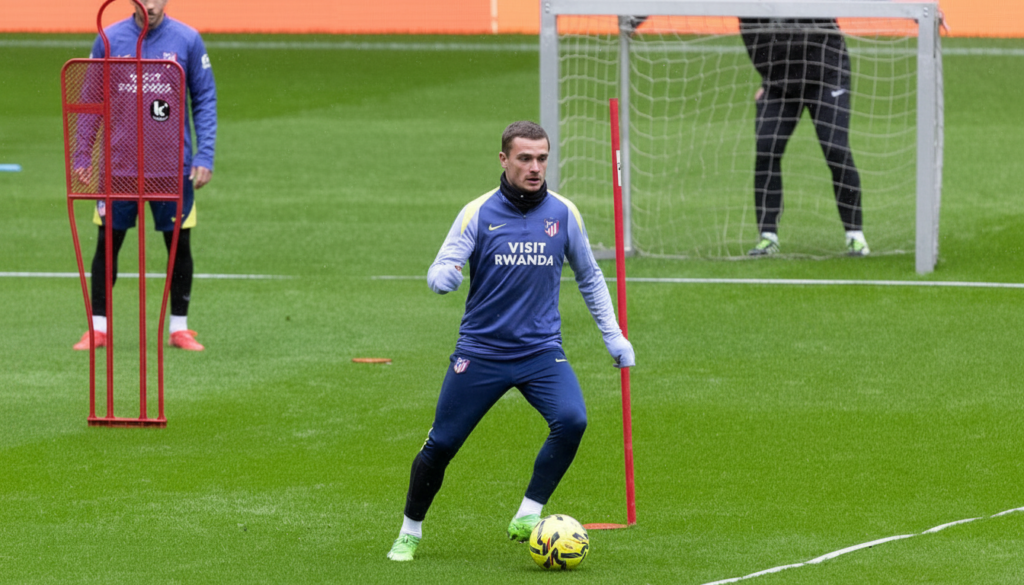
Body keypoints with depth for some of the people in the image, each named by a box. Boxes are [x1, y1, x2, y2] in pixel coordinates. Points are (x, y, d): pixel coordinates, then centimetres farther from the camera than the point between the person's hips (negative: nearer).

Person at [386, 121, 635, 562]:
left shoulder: (563, 213, 1)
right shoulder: (479, 213, -6)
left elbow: (589, 277, 15)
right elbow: (438, 271, -10)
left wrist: (613, 335, 12)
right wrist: (443, 276, -34)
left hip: (541, 350, 1)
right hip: (480, 350, -1)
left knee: (571, 421, -24)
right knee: (441, 444, 2)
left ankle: (527, 518, -11)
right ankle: (410, 532, 24)